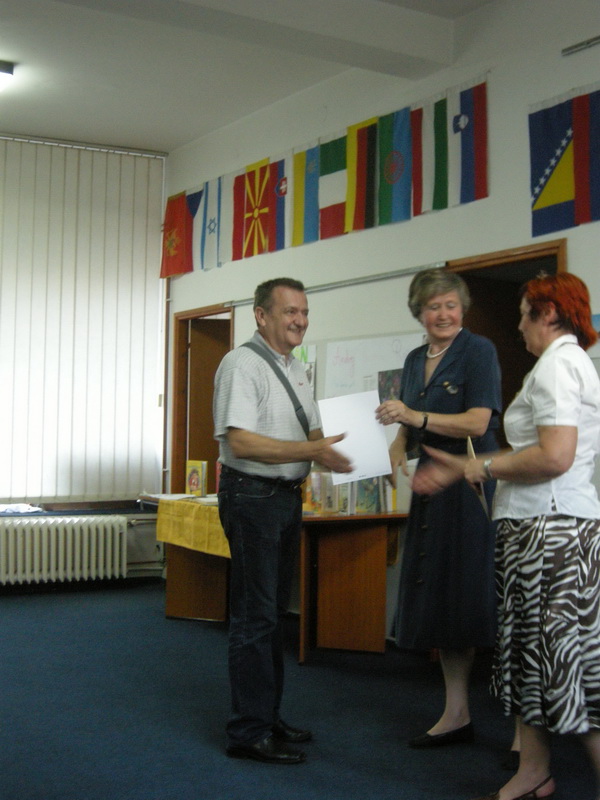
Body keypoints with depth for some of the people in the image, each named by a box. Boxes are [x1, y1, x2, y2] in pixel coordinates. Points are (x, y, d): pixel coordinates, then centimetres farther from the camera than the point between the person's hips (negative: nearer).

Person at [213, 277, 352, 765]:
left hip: (288, 496, 9)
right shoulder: (243, 364, -13)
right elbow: (241, 441, -23)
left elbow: (312, 433, 20)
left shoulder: (296, 368, 16)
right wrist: (312, 451, -25)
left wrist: (333, 449, -1)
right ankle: (249, 732, 5)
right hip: (252, 495, -9)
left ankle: (267, 717, 27)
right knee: (256, 615, -5)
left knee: (275, 611, 16)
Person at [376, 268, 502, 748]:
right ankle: (456, 715, 20)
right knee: (439, 600, 10)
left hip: (471, 486, -7)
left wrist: (415, 416, -22)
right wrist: (398, 446, -1)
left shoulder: (479, 352, -6)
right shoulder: (415, 360, 15)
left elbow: (478, 423, -15)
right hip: (431, 487, 7)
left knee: (472, 598, -8)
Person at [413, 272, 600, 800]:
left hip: (550, 528, -10)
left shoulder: (558, 364, -13)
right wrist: (465, 468, 18)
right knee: (530, 645, 15)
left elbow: (554, 457, -25)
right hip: (540, 525, 10)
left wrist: (485, 467, -10)